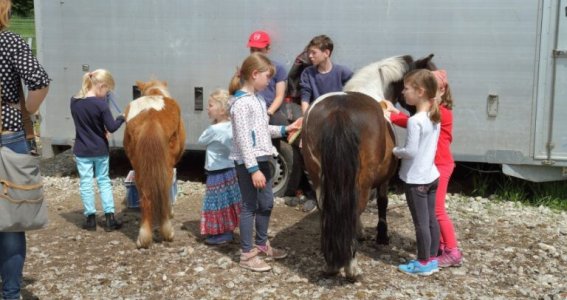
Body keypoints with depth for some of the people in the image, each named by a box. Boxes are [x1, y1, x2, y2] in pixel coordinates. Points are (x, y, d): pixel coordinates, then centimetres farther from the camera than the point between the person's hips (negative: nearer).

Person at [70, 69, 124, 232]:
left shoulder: (74, 101, -2)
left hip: (82, 151, 2)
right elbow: (112, 127, -15)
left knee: (86, 184, 8)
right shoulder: (101, 104, -17)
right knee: (104, 181, 10)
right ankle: (109, 218, 10)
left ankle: (91, 219, 12)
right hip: (100, 150, -2)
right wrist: (122, 117, 1)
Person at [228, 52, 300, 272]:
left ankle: (261, 244, 34)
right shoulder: (242, 102, -18)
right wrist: (253, 169, -25)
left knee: (266, 203, 17)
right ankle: (247, 254, 10)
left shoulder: (256, 99, 11)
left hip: (262, 159, 9)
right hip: (248, 162, -9)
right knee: (250, 206, -1)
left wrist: (284, 130, 14)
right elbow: (243, 139, -22)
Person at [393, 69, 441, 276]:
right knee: (431, 220, 15)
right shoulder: (435, 118, 5)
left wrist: (395, 151, -5)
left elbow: (410, 151, -24)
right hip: (431, 176, 8)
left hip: (416, 180, -8)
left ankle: (424, 263, 13)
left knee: (421, 223, 2)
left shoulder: (415, 121, -22)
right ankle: (432, 259, 25)